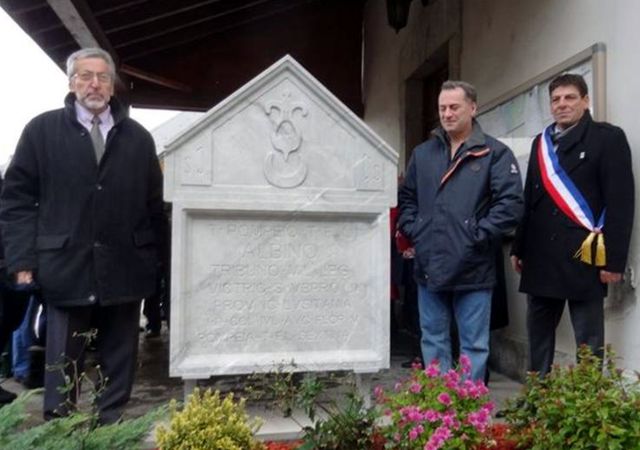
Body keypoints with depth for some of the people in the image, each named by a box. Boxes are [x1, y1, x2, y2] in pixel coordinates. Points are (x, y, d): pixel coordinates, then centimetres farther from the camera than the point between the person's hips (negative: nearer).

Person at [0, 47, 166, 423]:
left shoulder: (139, 137, 10)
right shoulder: (42, 130, 5)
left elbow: (154, 203, 10)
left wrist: (152, 256, 5)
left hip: (124, 268, 2)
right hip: (66, 266, -1)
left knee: (120, 358, 11)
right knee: (63, 360, 9)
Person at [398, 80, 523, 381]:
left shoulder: (495, 153, -2)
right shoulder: (422, 153, 13)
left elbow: (510, 202, -11)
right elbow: (406, 198, 19)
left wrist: (479, 235, -14)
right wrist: (412, 230, 4)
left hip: (472, 269, -4)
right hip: (428, 266, 5)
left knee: (474, 344, 6)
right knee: (433, 341, 15)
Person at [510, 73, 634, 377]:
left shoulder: (608, 137, -1)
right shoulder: (541, 143, 15)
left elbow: (621, 201, -8)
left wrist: (614, 259, -14)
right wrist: (519, 248, 14)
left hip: (584, 257, -5)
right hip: (542, 257, 6)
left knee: (589, 341, 3)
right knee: (538, 335, 13)